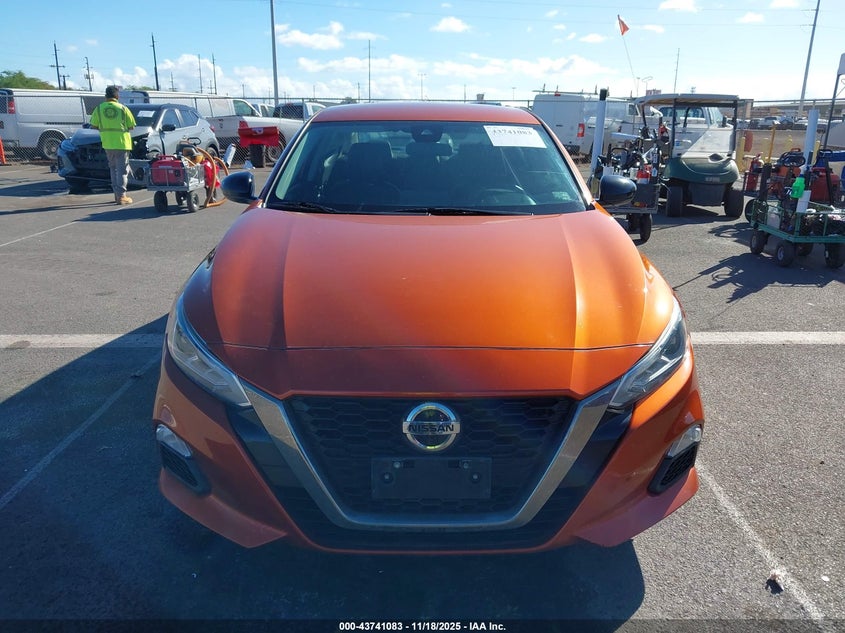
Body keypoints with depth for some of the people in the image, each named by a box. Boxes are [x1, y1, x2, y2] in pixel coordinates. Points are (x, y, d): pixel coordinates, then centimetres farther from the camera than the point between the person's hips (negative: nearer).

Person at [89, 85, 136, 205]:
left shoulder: (99, 108, 0)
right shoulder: (123, 109, -5)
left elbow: (94, 125, 1)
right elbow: (131, 126, -1)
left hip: (107, 143, 3)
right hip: (122, 143, -3)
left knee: (113, 168, 17)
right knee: (122, 170, 1)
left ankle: (117, 193, 17)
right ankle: (121, 196, -4)